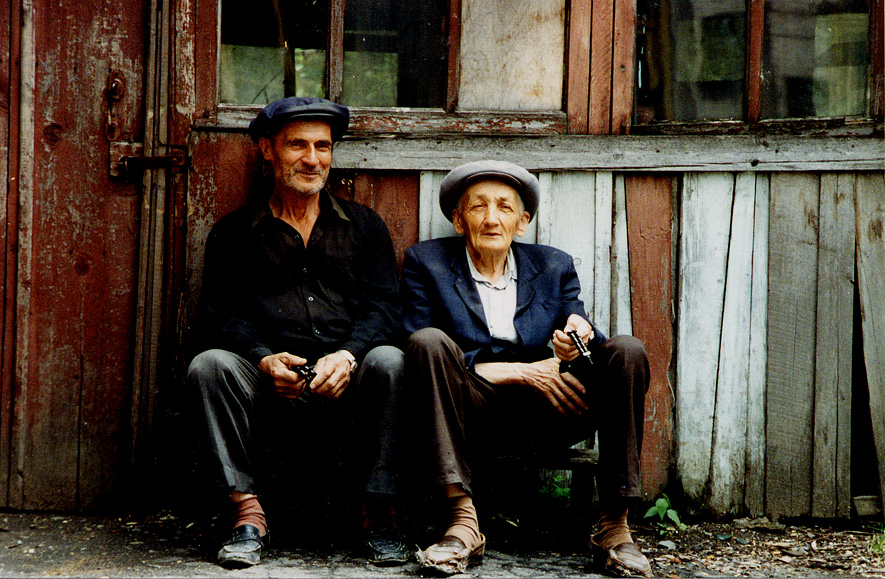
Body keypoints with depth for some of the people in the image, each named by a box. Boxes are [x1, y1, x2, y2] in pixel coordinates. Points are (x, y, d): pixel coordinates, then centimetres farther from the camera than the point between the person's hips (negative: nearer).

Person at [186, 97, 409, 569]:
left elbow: (384, 305, 5)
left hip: (348, 388, 0)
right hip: (271, 388, 0)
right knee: (209, 365, -28)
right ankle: (247, 512, -24)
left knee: (388, 361, -31)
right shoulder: (233, 233, 16)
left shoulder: (363, 226, 18)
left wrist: (348, 355, -16)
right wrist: (264, 360, -17)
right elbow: (223, 314, 5)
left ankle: (379, 513, -24)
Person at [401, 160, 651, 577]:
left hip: (543, 418, 2)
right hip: (473, 415, -2)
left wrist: (581, 341, -22)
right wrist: (521, 372, -12)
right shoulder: (425, 263, 5)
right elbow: (422, 355, -6)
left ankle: (614, 526, -21)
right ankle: (462, 523, -36)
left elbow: (587, 343, 6)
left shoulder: (554, 267, 13)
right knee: (429, 339, -30)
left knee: (626, 351, -20)